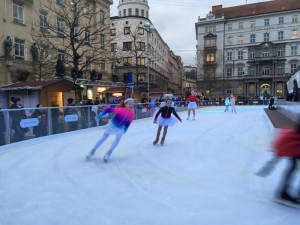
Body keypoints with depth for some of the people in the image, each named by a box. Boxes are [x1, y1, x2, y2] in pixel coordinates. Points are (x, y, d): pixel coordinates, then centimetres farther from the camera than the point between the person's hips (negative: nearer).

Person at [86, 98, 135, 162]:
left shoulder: (132, 115, -22)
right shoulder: (120, 110, -32)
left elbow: (128, 122, -3)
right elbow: (109, 110, -26)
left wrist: (125, 130, 2)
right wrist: (101, 115, -33)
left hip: (121, 128, 2)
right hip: (113, 125, -2)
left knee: (118, 138, -20)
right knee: (103, 138, 4)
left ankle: (108, 153, -1)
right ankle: (93, 150, 22)